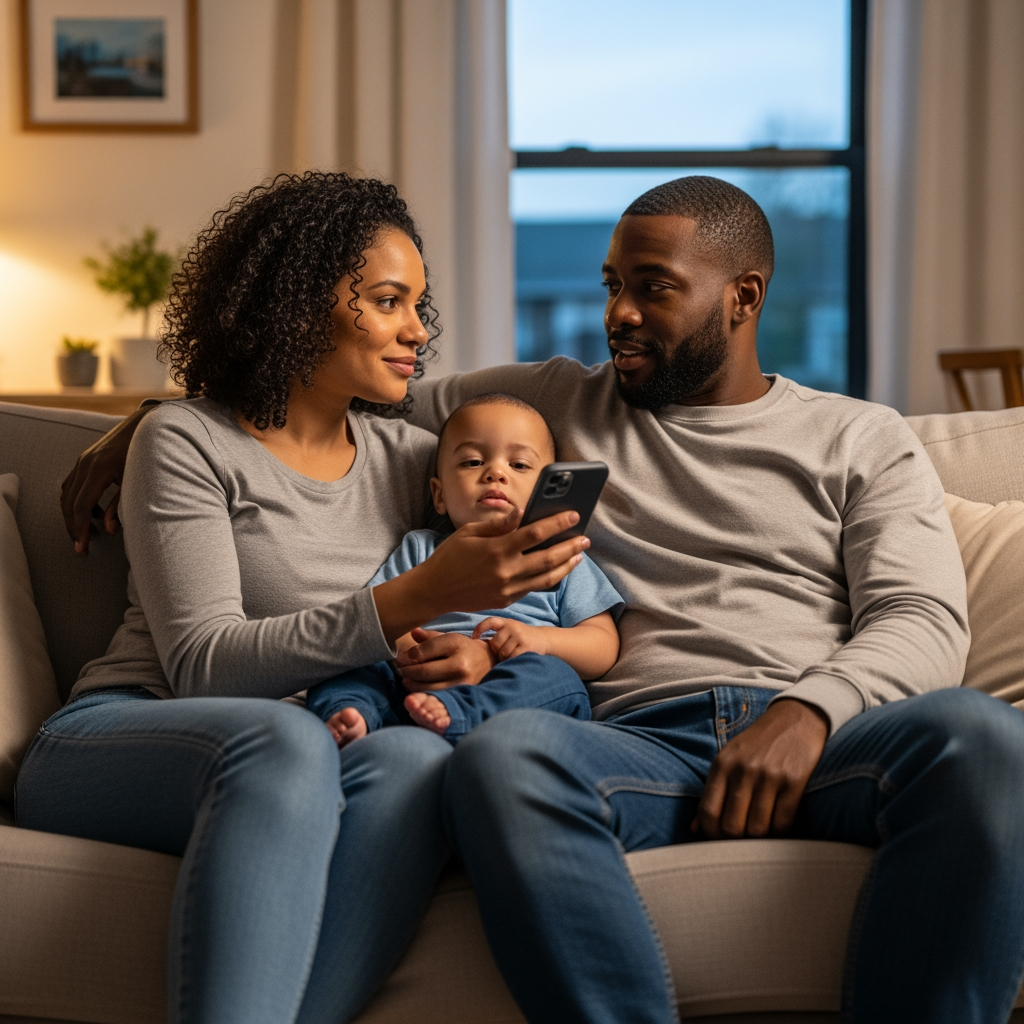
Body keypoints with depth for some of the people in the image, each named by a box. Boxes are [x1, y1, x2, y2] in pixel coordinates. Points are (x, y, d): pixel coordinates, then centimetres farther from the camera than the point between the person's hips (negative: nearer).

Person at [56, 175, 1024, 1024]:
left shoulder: (861, 440, 21)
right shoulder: (552, 404, 26)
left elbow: (924, 621, 7)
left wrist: (808, 711, -14)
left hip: (815, 738, 0)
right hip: (637, 740, 1)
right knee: (499, 752, -37)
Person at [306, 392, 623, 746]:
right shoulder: (420, 549, 28)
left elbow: (604, 648, 12)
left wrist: (542, 639, -8)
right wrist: (402, 644, -9)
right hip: (414, 688, 2)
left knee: (556, 676, -32)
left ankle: (451, 712, -49)